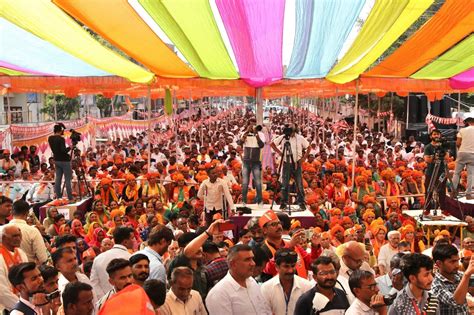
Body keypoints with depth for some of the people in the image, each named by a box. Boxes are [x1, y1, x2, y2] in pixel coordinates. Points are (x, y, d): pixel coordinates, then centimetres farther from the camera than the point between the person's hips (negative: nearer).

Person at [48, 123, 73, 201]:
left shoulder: (50, 138, 4)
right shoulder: (61, 139, -17)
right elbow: (63, 150, -23)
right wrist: (70, 148, -6)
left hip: (56, 161, 7)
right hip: (64, 161, -7)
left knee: (58, 179, 9)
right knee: (67, 179, -3)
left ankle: (58, 196, 11)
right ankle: (70, 197, -2)